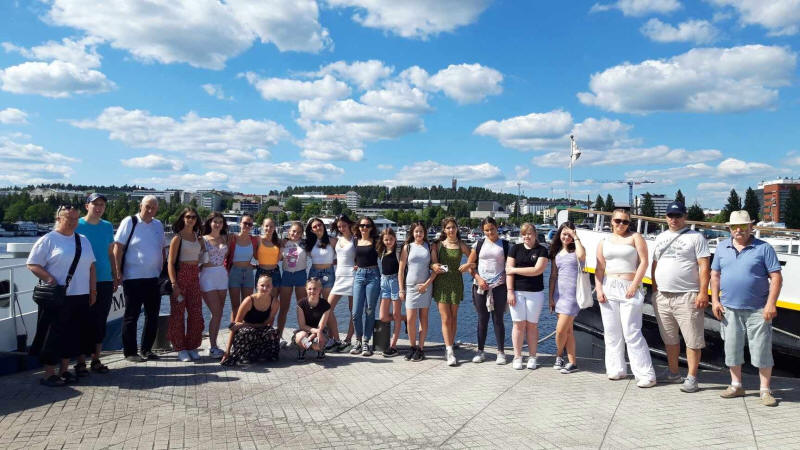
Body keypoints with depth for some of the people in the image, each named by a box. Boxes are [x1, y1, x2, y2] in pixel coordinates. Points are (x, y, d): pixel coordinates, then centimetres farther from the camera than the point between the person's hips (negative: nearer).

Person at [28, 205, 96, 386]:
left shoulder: (83, 240, 14)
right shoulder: (48, 240, -4)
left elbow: (91, 266, 17)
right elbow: (33, 265, -8)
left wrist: (93, 289, 12)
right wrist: (51, 281, -18)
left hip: (80, 296, 6)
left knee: (73, 335, 10)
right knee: (54, 335, 0)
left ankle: (64, 370, 22)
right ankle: (49, 374, 9)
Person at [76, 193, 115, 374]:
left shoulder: (107, 226, 11)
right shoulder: (77, 225, -2)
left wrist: (115, 276, 13)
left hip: (105, 281, 4)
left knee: (100, 322, 7)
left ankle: (96, 359, 16)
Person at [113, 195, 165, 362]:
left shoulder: (159, 225, 12)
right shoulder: (129, 222, -5)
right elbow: (118, 248, -8)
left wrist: (163, 271, 13)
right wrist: (118, 273, -12)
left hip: (153, 278, 6)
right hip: (133, 278, -6)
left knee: (153, 315, 11)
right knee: (131, 316, 2)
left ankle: (146, 349, 23)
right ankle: (130, 352, 12)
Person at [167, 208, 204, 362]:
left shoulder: (198, 237, 12)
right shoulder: (177, 238, -5)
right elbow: (171, 263, -9)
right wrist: (174, 284, -16)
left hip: (195, 277, 6)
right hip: (180, 276, -6)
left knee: (196, 313, 6)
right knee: (178, 313, -1)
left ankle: (192, 347, 18)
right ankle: (180, 349, 8)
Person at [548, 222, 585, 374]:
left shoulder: (576, 250, -2)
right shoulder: (556, 252, 12)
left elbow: (582, 255, -28)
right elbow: (553, 276, 12)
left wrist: (576, 237, -15)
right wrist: (551, 297, 8)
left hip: (572, 293, -5)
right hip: (559, 292, 5)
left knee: (561, 329, -6)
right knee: (567, 329, 10)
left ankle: (559, 356, 19)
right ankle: (572, 362, 17)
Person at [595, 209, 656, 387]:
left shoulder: (635, 237, 4)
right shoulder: (604, 242, 14)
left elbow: (643, 262, -3)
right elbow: (599, 268, 11)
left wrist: (635, 285, -12)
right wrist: (599, 289, -1)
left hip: (629, 288, -4)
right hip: (608, 288, 4)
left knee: (632, 332, -9)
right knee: (611, 332, 6)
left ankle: (646, 374, -4)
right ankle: (617, 370, 16)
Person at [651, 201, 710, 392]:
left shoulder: (696, 237, -2)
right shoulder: (660, 238, 16)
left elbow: (704, 267, -8)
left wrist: (703, 292, -15)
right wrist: (654, 289, 13)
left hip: (687, 297, -6)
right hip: (662, 297, 6)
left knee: (692, 340, -2)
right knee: (669, 338, 14)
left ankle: (691, 378, 6)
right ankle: (673, 372, 26)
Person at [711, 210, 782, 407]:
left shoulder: (764, 248, -2)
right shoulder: (722, 248, 8)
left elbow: (776, 277, -5)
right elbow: (715, 275, 13)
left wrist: (771, 304, -13)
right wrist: (715, 300, 4)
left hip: (757, 310, -3)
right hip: (730, 309, 3)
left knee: (762, 350, 1)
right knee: (732, 348, 10)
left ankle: (765, 390, 13)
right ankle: (736, 385, 23)